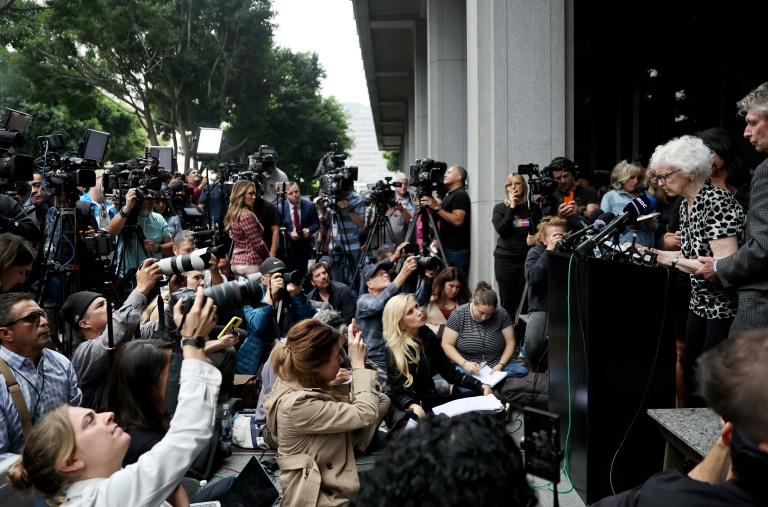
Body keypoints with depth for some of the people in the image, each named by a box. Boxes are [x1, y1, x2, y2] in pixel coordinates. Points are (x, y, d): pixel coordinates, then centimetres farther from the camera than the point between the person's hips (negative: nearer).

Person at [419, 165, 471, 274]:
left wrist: (437, 207, -19)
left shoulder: (460, 195, -10)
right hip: (448, 248, 10)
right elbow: (441, 217, 23)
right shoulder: (449, 195, 20)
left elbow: (457, 221, -21)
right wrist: (434, 204, 8)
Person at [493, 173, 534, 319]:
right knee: (507, 302, 0)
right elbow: (502, 230, -9)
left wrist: (535, 238, -6)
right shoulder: (500, 208, 8)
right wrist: (512, 207, -8)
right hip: (505, 259, 0)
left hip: (527, 258, 1)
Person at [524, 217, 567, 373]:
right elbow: (533, 278, -15)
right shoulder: (536, 252, 5)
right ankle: (535, 372, 1)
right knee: (533, 340, -30)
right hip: (542, 309, -1)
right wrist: (549, 251, -15)